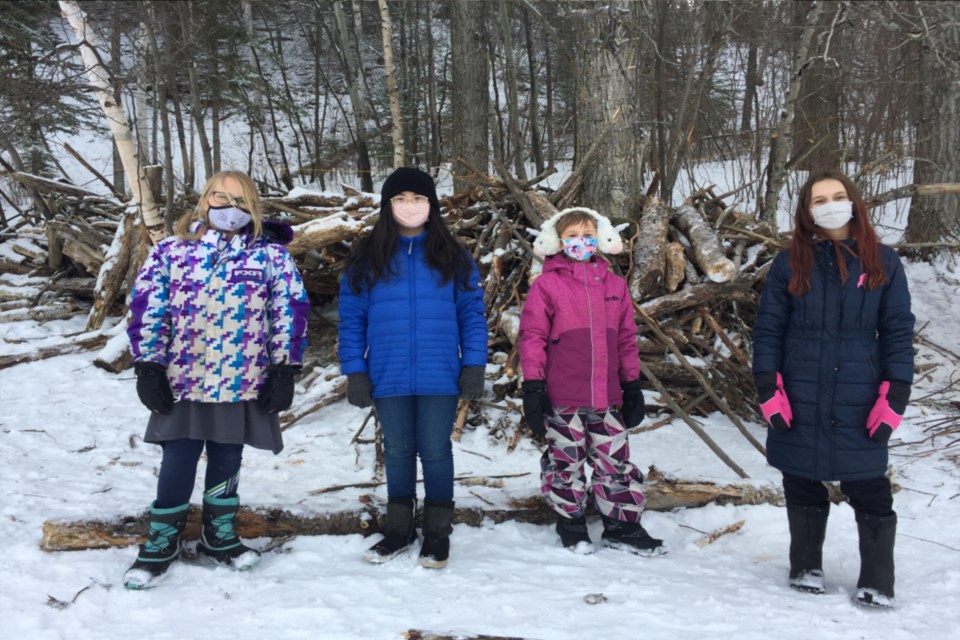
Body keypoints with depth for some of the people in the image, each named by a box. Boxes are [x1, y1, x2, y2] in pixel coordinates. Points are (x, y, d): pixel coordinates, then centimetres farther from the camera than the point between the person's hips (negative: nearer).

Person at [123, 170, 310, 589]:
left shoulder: (271, 254, 4)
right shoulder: (171, 250, 4)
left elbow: (290, 313, 1)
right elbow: (148, 309, 3)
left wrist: (284, 370, -5)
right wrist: (148, 367, -3)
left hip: (244, 382, 1)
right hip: (182, 380, 0)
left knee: (227, 461, 12)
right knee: (178, 463, 1)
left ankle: (219, 538, 29)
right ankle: (161, 543, 18)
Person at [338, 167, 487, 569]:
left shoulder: (452, 257, 3)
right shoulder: (366, 258, 3)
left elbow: (472, 312, 2)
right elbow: (351, 318, 3)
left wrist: (474, 366, -6)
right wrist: (354, 371, -3)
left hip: (440, 377, -1)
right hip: (388, 378, 1)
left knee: (435, 451, 6)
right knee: (398, 452, 13)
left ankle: (437, 532, 20)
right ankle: (399, 529, 28)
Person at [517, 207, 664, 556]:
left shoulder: (614, 284, 10)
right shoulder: (547, 284, -3)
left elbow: (626, 338, 14)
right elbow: (532, 336, -4)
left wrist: (632, 385, 13)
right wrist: (533, 387, -8)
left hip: (606, 396, 4)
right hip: (562, 396, -3)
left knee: (615, 459, 10)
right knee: (565, 461, 9)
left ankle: (623, 526, 23)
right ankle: (571, 524, 25)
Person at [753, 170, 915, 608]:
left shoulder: (883, 263, 3)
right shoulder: (790, 264, 3)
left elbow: (898, 332, 2)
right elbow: (768, 329, 2)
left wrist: (895, 397, -6)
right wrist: (768, 390, -7)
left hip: (860, 402, -1)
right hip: (799, 402, 1)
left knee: (869, 491, 2)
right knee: (803, 487, 11)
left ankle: (877, 582, 15)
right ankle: (806, 567, 27)